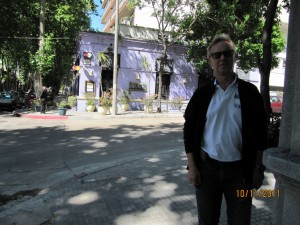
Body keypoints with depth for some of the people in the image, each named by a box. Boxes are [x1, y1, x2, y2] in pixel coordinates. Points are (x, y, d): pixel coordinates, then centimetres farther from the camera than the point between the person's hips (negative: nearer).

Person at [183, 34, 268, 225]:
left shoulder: (250, 92, -1)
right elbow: (189, 130, 1)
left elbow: (259, 132, 2)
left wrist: (258, 168, 0)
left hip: (241, 170, 0)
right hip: (207, 168, 1)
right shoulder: (202, 94, 0)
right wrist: (192, 166, -3)